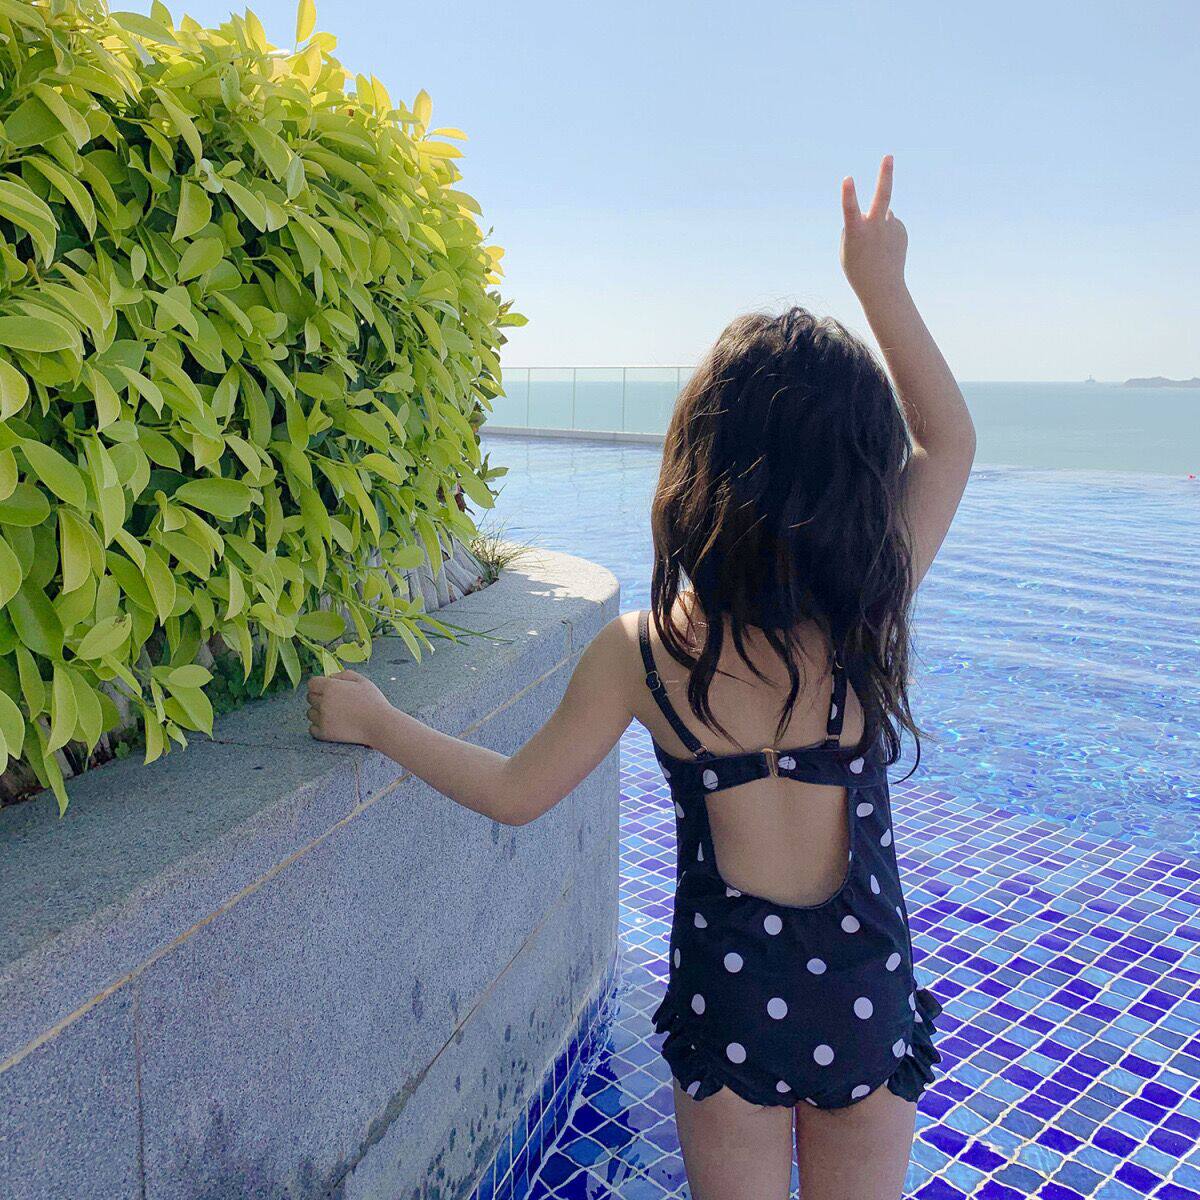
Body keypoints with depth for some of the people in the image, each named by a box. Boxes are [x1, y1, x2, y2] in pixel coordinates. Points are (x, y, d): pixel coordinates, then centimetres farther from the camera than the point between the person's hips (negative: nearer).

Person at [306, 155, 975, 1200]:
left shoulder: (639, 652, -18)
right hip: (872, 993, 1)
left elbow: (514, 793, -4)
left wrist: (373, 720, 9)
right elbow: (951, 441, 0)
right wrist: (882, 285, 5)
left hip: (730, 994, 0)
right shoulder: (873, 614, -17)